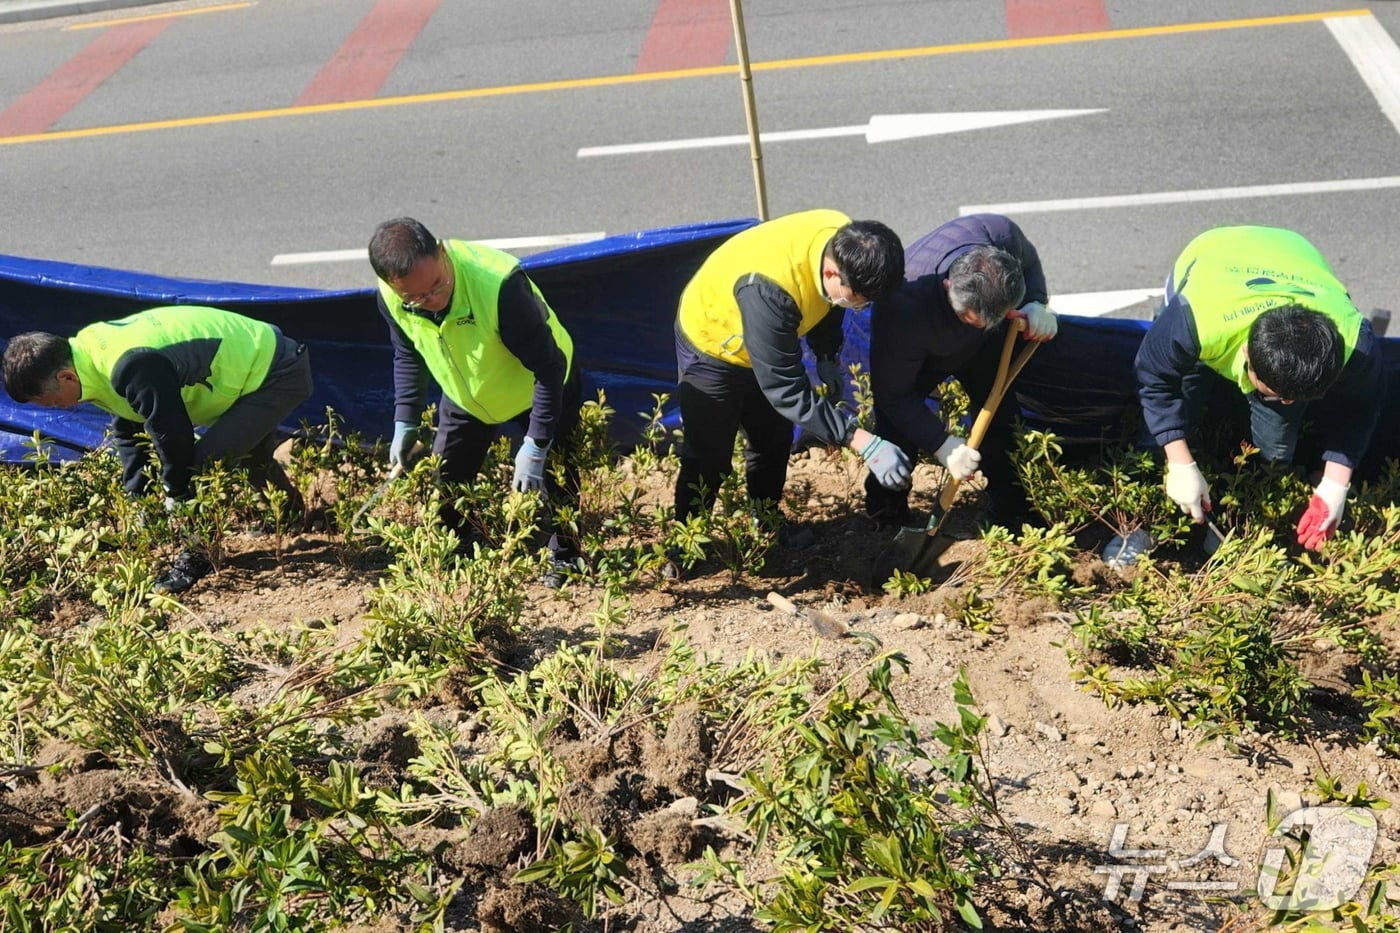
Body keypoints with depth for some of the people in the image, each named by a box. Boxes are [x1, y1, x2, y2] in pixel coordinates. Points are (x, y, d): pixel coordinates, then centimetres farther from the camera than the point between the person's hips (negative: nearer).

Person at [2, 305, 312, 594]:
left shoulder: (132, 367, -34)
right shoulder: (91, 350, 0)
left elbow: (173, 434, -26)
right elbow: (126, 429, 11)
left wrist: (176, 498, -9)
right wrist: (137, 498, 10)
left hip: (279, 374, -10)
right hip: (261, 356, 10)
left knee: (203, 464, -18)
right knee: (252, 457, 29)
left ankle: (198, 556, -5)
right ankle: (297, 519, 49)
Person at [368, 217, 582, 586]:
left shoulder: (500, 285, -44)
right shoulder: (392, 299, -26)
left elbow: (549, 366, -34)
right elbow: (407, 354, -2)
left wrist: (534, 448, -34)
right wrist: (405, 422, -7)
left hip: (539, 387, -4)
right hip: (467, 393, 5)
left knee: (551, 477, 1)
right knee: (444, 479, 5)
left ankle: (564, 556, 27)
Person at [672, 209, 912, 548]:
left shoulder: (845, 244, -24)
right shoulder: (769, 288, -46)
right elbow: (787, 390, -42)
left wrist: (828, 357, -3)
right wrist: (865, 443, -45)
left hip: (768, 343, 7)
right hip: (711, 346, -7)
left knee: (774, 440, 18)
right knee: (710, 457, 1)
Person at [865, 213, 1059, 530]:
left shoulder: (1001, 234, -38)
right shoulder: (902, 308, -48)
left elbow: (1029, 263, -8)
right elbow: (893, 392, -33)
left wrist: (1036, 304, -28)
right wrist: (942, 445, -37)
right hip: (920, 351, -4)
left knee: (1001, 415, 4)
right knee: (898, 431, -11)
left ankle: (1013, 516, 22)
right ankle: (888, 526, 11)